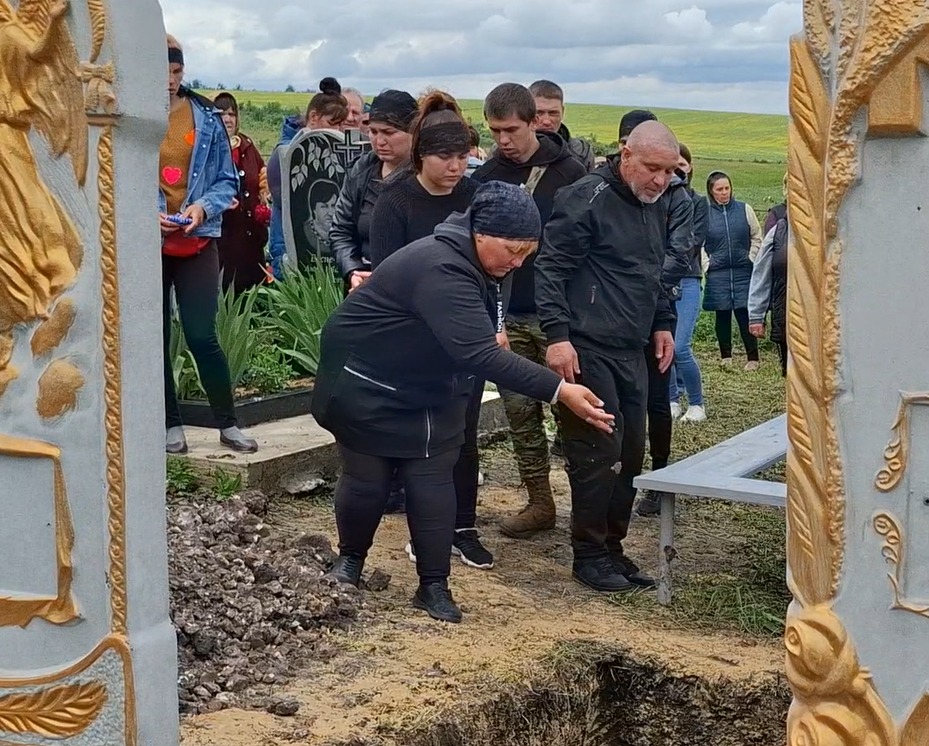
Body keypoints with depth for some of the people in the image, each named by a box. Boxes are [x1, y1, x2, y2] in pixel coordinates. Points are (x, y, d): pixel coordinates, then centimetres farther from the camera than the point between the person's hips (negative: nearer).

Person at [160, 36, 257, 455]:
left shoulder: (207, 118, 2)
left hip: (197, 242, 0)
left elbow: (227, 180, 6)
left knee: (202, 336, -5)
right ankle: (171, 425, 19)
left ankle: (228, 425, 8)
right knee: (156, 337, 7)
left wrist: (204, 206, -12)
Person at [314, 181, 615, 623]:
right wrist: (559, 391, -47)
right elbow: (479, 353, -44)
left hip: (428, 391, 8)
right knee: (368, 481, 2)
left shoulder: (468, 263, -3)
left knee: (433, 482, 0)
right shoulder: (441, 270, -35)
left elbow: (476, 339, 12)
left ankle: (434, 586, 7)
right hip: (367, 386, -8)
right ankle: (350, 558, 29)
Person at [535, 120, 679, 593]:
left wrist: (662, 323, 20)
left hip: (632, 351, 8)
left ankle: (612, 547, 23)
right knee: (599, 453, -6)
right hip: (587, 351, -8)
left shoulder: (658, 204, 14)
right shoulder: (588, 199, -13)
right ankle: (589, 554, 7)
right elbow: (550, 267, -15)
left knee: (630, 455, 11)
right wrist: (557, 336, -20)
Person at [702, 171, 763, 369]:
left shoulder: (744, 210, 3)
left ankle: (753, 358, 3)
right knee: (722, 315, 7)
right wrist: (706, 264, -2)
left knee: (744, 314, -4)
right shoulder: (704, 213, -1)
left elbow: (757, 238, 12)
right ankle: (726, 357, 18)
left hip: (743, 271, 0)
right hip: (717, 274, 0)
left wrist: (751, 259, 4)